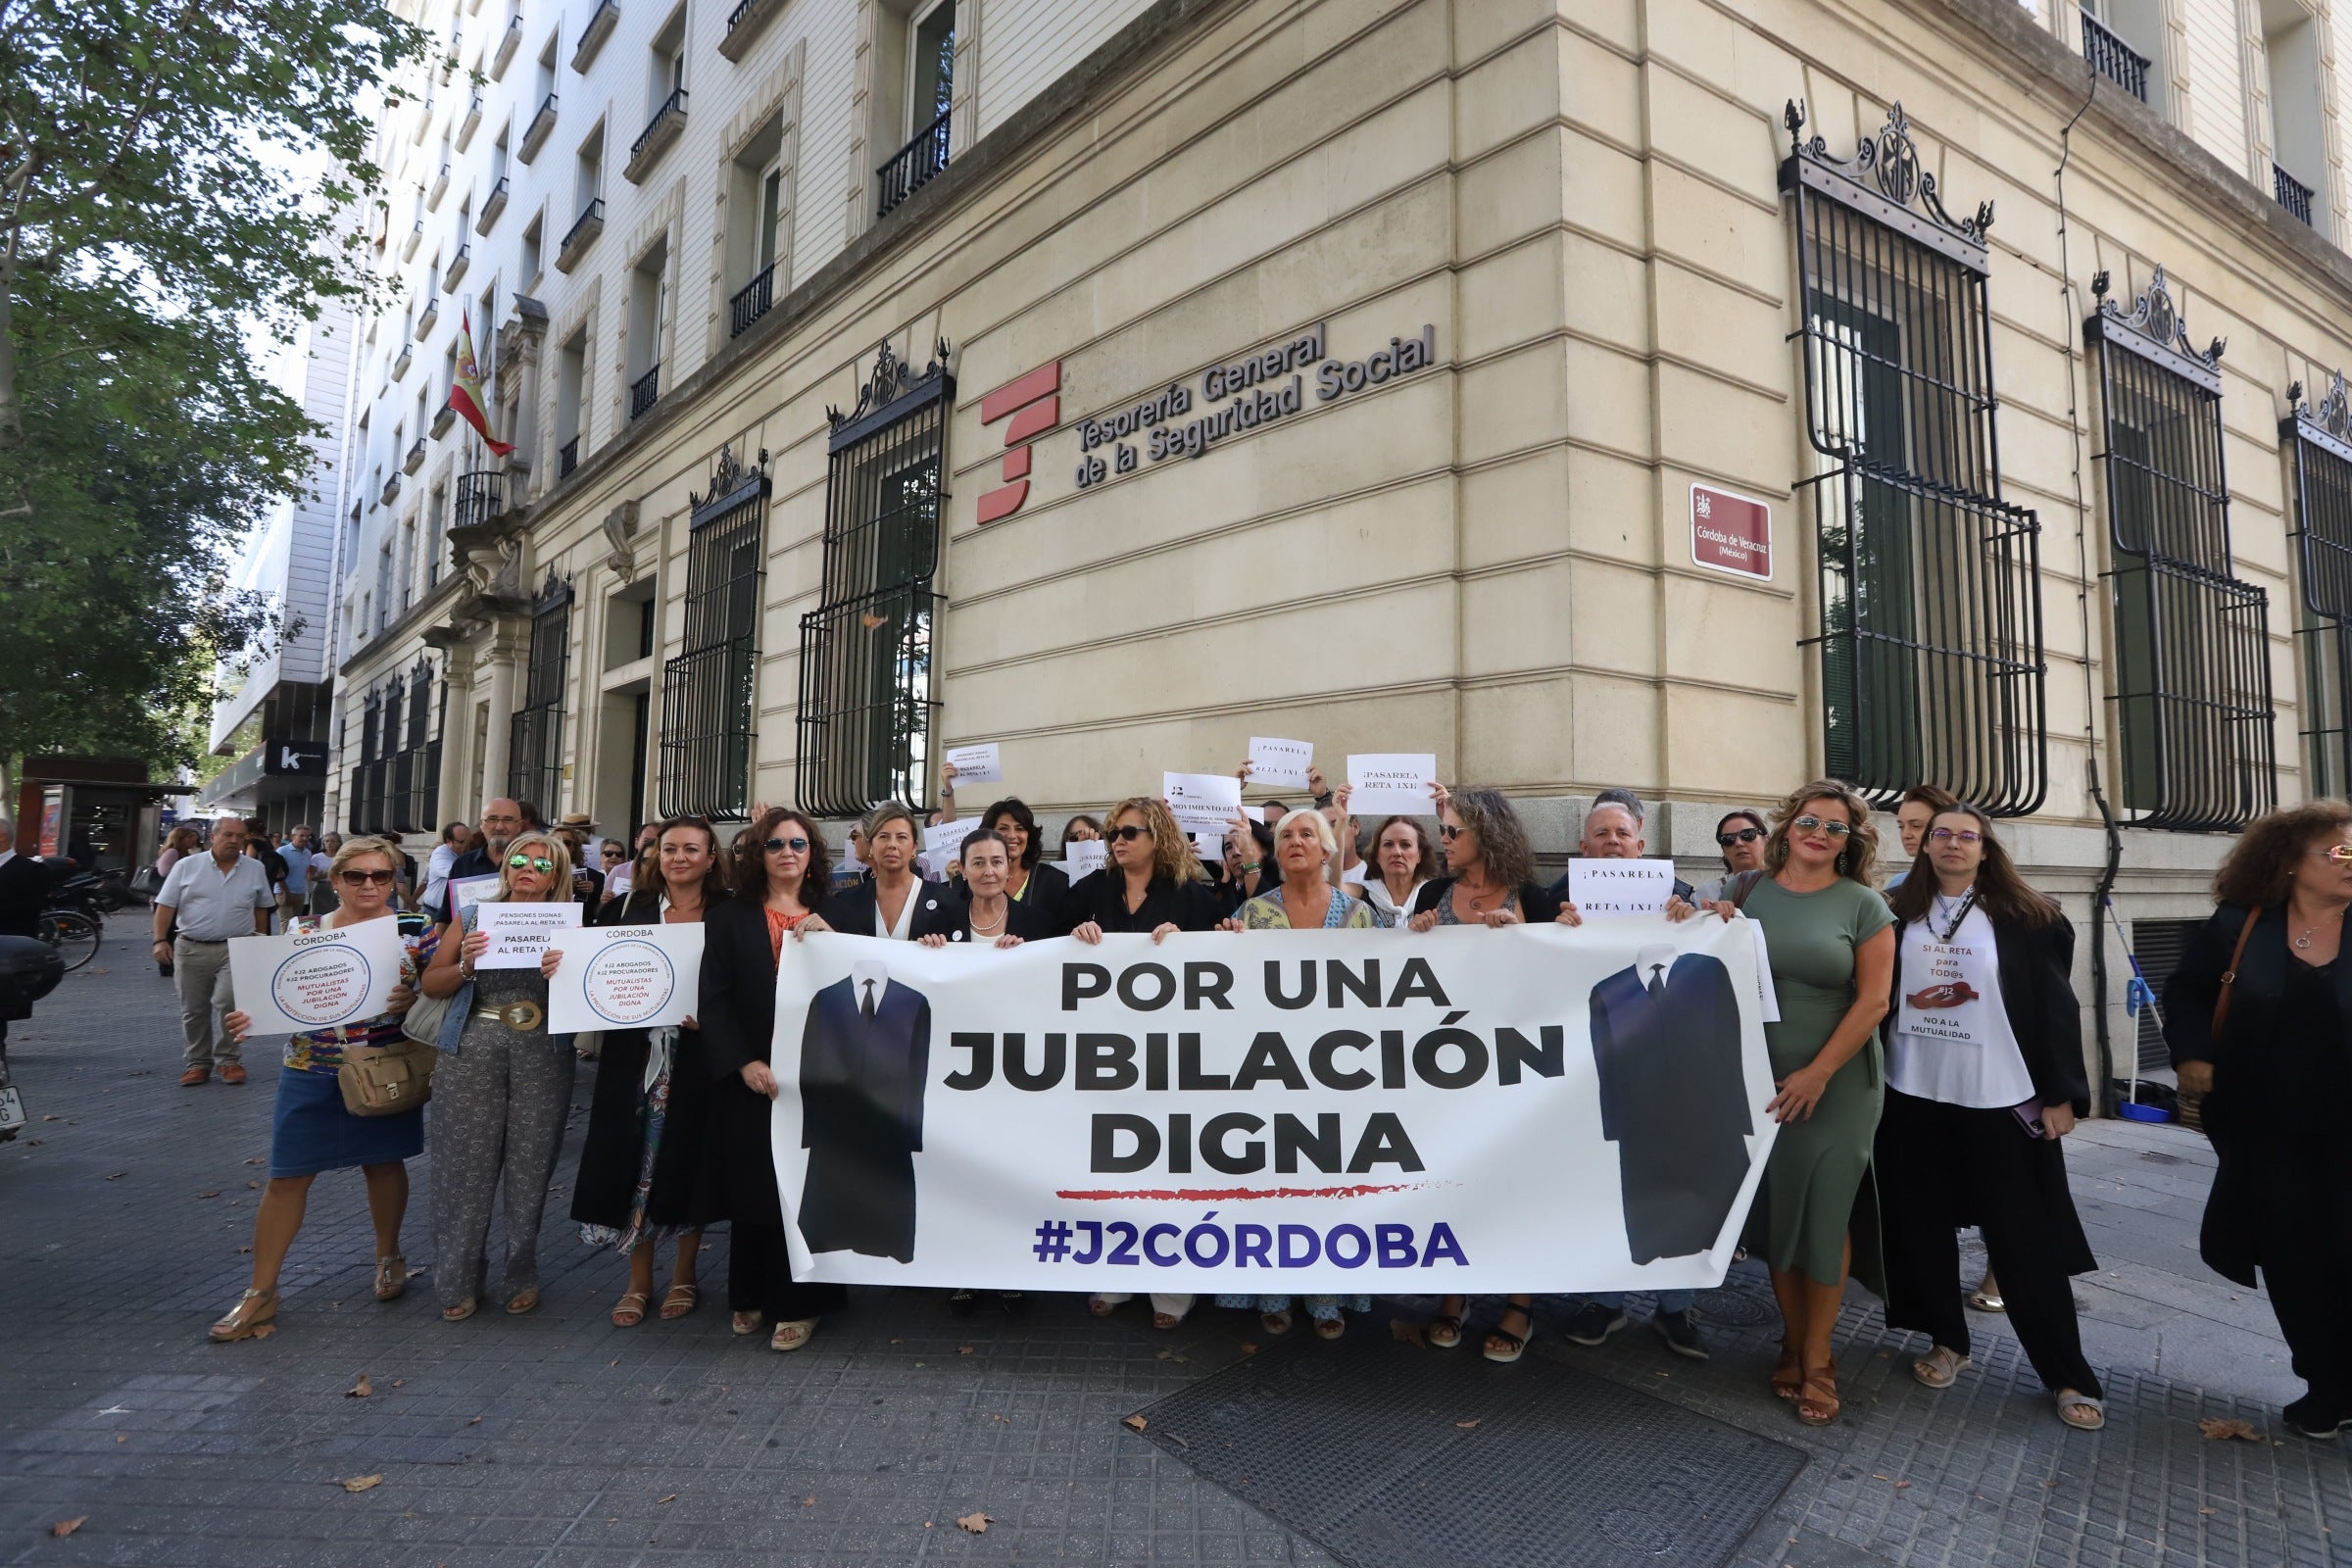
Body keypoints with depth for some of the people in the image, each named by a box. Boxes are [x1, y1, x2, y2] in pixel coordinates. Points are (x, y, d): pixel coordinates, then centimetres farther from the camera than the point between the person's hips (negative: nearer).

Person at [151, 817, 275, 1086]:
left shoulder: (255, 869, 4)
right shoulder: (187, 866, 0)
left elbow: (261, 907, 13)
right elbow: (165, 905, -1)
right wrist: (160, 940, -9)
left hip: (236, 949, -1)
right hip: (191, 949, 1)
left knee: (229, 1002, -14)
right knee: (193, 1011, 9)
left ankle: (229, 1059, 0)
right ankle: (198, 1063, 21)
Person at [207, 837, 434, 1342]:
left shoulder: (415, 929, -4)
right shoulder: (302, 930, 1)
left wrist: (413, 1002, -23)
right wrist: (254, 1017, -15)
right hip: (310, 1072, 1)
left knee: (384, 1164, 13)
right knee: (287, 1176, 3)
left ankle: (388, 1257, 36)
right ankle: (261, 1292, 17)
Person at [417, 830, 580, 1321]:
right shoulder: (473, 916, 11)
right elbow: (431, 984, 9)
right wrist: (465, 966, -9)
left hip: (543, 1054, -1)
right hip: (472, 1049, 1)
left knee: (530, 1165, 4)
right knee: (466, 1164, 2)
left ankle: (522, 1276, 19)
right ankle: (459, 1281, 16)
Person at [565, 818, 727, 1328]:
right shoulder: (631, 908, 6)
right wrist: (563, 965, -13)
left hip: (696, 1056, -2)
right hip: (636, 1053, 2)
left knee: (685, 1165, 6)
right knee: (632, 1164, 5)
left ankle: (684, 1276, 25)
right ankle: (639, 1281, 22)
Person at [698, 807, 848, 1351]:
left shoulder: (833, 919, 8)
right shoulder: (729, 918, 3)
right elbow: (713, 999, -4)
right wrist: (743, 1063, -14)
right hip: (750, 1077, 0)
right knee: (752, 1188, 8)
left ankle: (796, 1304, 16)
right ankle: (750, 1296, 26)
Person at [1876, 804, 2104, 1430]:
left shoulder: (2025, 919, -1)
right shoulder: (1899, 915, 5)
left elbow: (2056, 1007, -2)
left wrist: (2062, 1094, -5)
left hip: (2001, 1098, -2)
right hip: (1914, 1095, 3)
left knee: (2024, 1238, 2)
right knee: (1923, 1226, 10)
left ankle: (2068, 1375, 16)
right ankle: (1947, 1341, 27)